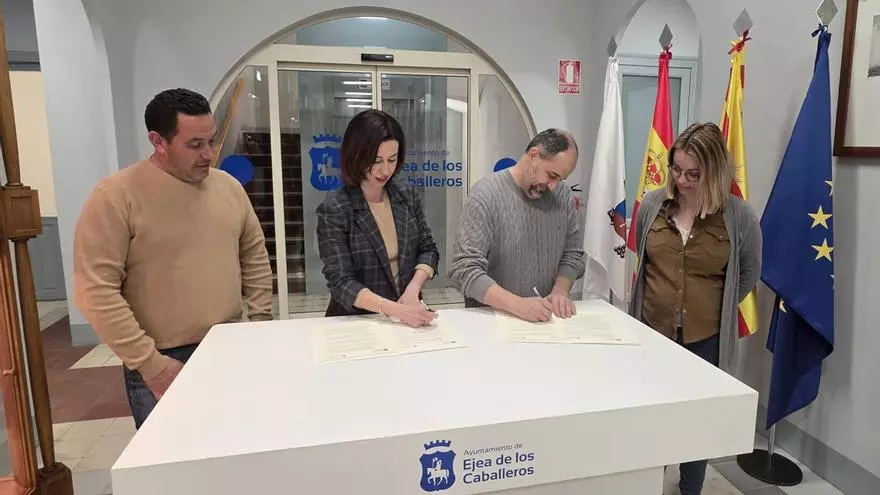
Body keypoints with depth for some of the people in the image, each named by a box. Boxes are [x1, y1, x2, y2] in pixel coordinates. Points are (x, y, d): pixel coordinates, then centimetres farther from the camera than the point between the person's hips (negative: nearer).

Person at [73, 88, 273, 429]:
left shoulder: (229, 187, 4)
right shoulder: (115, 197, -12)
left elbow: (254, 256, 11)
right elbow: (96, 291, -15)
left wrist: (260, 322, 6)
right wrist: (149, 363, -14)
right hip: (163, 365, -4)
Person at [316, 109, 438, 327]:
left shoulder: (408, 195, 2)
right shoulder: (334, 209, -11)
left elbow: (428, 249, 7)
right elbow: (341, 282, -15)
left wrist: (413, 290, -11)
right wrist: (394, 309, -27)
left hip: (407, 319, 3)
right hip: (356, 322, -2)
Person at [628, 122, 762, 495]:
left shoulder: (740, 217, -10)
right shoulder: (652, 205, -4)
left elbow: (748, 275, 5)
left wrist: (715, 309, 8)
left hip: (705, 339, -1)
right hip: (652, 331, 2)